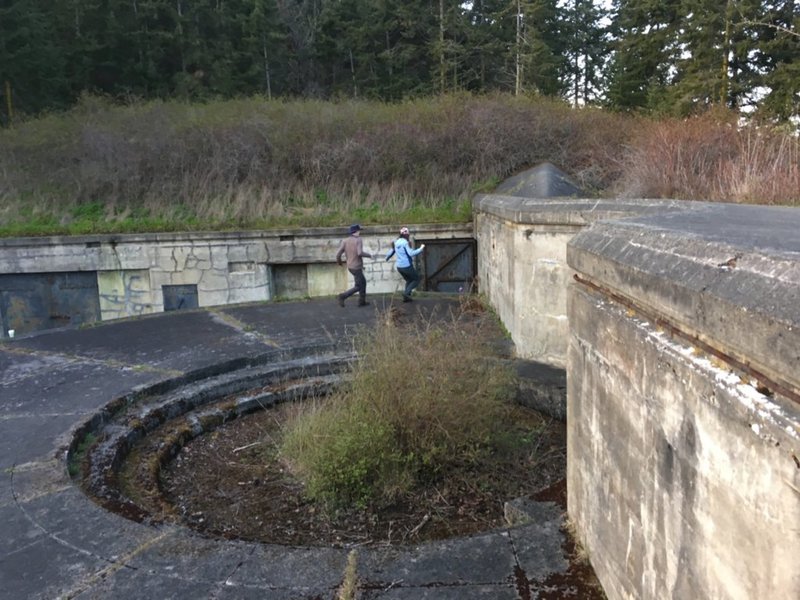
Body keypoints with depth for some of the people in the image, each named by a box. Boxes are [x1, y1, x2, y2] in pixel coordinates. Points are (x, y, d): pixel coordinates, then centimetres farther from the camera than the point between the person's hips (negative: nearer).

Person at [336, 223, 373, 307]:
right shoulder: (358, 240, -17)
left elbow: (338, 254, -9)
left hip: (350, 267, 7)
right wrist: (368, 255, -10)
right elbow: (360, 253, -30)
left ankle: (362, 301, 25)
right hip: (357, 267, -7)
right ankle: (343, 296, -11)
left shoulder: (345, 240, -2)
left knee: (363, 282, 22)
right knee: (358, 287, 4)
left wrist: (339, 261, 14)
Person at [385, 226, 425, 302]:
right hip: (407, 266, -8)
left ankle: (406, 297, 17)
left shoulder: (396, 242, 6)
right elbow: (411, 253, -26)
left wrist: (387, 257, 39)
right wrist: (421, 248, -15)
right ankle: (407, 292, -6)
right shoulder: (406, 242, -17)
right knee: (416, 280, 11)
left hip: (399, 267, 8)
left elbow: (391, 251, 17)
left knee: (409, 280, 26)